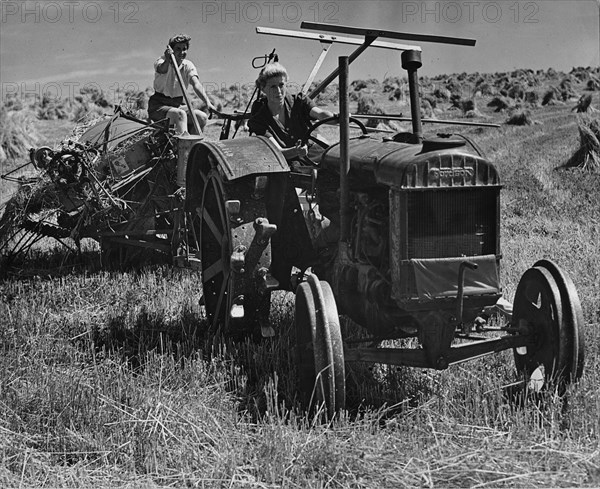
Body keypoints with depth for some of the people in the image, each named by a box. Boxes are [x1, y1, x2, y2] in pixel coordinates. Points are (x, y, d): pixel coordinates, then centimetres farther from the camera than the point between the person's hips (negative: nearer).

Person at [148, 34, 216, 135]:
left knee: (202, 117, -15)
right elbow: (162, 70, -35)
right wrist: (168, 60, -59)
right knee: (180, 114, -33)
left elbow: (196, 84, -14)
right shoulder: (162, 61, -10)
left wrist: (207, 102, -30)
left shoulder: (188, 65, 2)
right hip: (158, 106, -5)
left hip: (176, 106, 5)